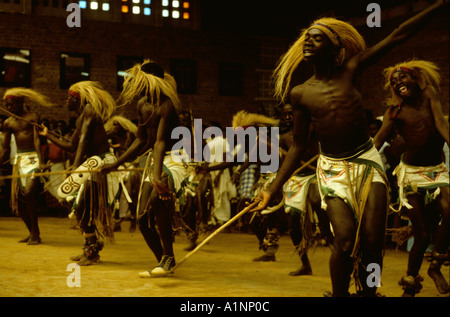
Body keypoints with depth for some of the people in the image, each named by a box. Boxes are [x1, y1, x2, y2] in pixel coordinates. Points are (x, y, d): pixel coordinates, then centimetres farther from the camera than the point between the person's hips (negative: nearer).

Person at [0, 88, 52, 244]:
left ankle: (36, 233, -13)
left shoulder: (32, 117, -2)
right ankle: (32, 233, 18)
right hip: (19, 159, 6)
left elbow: (37, 139, -14)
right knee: (17, 198, 4)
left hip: (33, 158, -6)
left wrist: (41, 161, -27)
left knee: (29, 192, -23)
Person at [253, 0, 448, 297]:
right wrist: (273, 189, 0)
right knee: (346, 241, -15)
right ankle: (339, 294, 8)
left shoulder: (351, 70, -2)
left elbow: (399, 35, -2)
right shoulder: (301, 94, -1)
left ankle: (368, 292, 17)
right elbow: (299, 146, 5)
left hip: (368, 162, 1)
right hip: (332, 169, -1)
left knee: (372, 241, -4)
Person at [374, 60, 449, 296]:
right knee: (422, 235, -2)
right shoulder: (395, 111, 2)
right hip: (412, 173, -1)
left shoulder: (428, 94, 4)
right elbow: (377, 141, -5)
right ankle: (410, 286, 19)